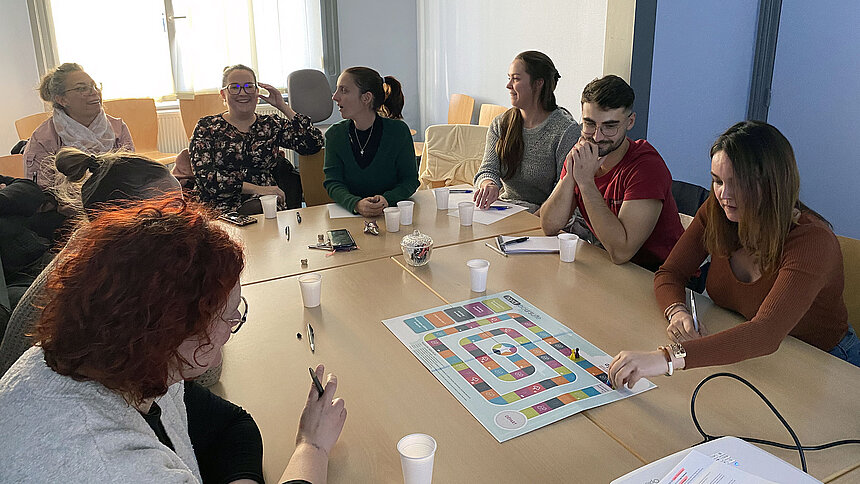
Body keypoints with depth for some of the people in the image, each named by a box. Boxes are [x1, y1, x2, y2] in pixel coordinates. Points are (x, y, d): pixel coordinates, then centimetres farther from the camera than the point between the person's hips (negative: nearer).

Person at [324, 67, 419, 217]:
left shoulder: (398, 131, -4)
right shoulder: (335, 134, 2)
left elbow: (410, 179, -2)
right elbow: (333, 182, -4)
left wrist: (387, 199, -22)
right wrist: (356, 204, -25)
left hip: (392, 213, -1)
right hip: (349, 215, 1)